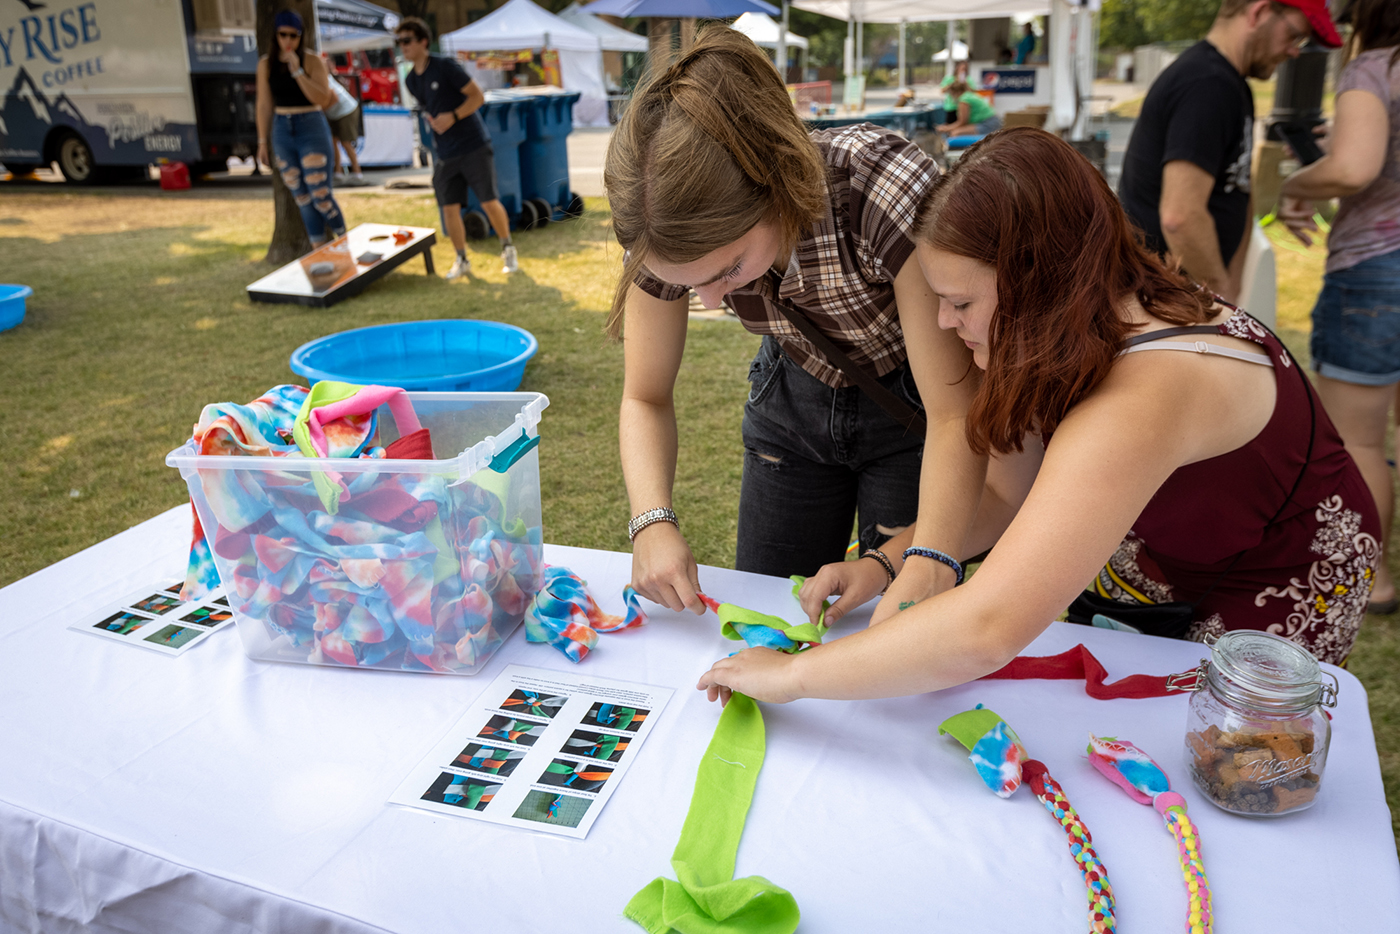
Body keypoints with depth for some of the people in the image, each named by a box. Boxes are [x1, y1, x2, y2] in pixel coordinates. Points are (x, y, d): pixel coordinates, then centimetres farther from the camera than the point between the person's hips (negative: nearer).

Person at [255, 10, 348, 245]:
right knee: (301, 197, 6)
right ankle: (319, 250, 14)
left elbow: (323, 100, -15)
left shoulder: (312, 61, -6)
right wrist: (263, 142, 8)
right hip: (282, 132, 4)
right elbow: (265, 105, 8)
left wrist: (297, 71, -20)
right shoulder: (266, 65, 5)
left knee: (320, 195, -8)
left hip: (312, 129, -4)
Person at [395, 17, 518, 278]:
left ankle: (508, 250, 17)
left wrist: (453, 116, -21)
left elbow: (478, 96, -11)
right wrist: (432, 120, 1)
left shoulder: (445, 67, -10)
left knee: (489, 202, -3)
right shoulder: (411, 80, 8)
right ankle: (462, 260, 17)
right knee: (450, 208, 2)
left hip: (474, 146, -5)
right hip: (445, 153, 5)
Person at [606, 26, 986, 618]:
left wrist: (928, 564, -47)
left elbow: (953, 414, -34)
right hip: (795, 399, 4)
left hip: (912, 406, -3)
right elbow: (645, 398, -12)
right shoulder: (673, 233, -25)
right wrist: (653, 520, -30)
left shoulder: (886, 191, -38)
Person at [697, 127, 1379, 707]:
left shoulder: (1140, 402, -43)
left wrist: (793, 675, -41)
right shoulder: (1085, 335, -14)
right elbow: (1009, 497, -3)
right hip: (1167, 558, 7)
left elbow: (983, 633, -51)